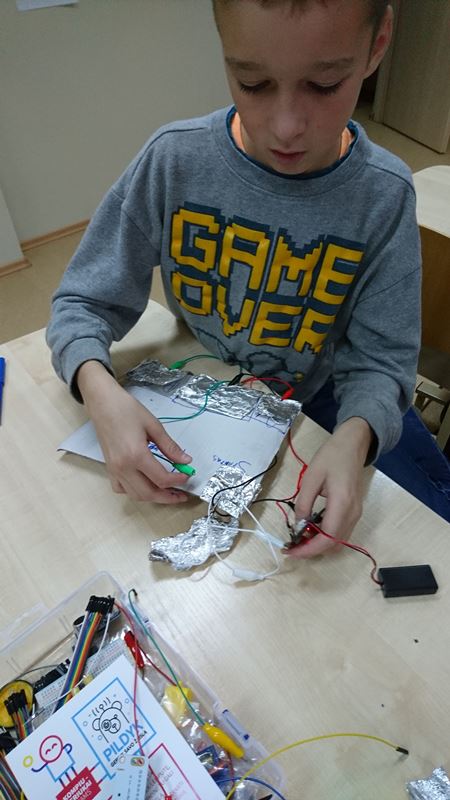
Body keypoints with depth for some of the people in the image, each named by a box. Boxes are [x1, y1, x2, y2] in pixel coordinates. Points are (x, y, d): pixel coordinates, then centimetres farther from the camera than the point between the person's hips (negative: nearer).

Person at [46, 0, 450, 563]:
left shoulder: (385, 196, -16)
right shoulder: (174, 160, -17)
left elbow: (378, 359, -13)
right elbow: (83, 302, -10)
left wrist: (354, 437, -36)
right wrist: (98, 387, -32)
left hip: (314, 412, 0)